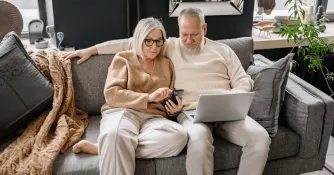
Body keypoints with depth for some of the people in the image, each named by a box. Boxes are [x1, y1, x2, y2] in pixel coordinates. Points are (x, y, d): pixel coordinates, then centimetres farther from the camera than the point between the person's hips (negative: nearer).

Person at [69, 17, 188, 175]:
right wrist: (149, 97, -15)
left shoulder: (167, 64, 21)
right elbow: (111, 94, -4)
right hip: (122, 112, -4)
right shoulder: (123, 58, 10)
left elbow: (169, 102, 27)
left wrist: (173, 109, 1)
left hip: (153, 118, 5)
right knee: (116, 135, -44)